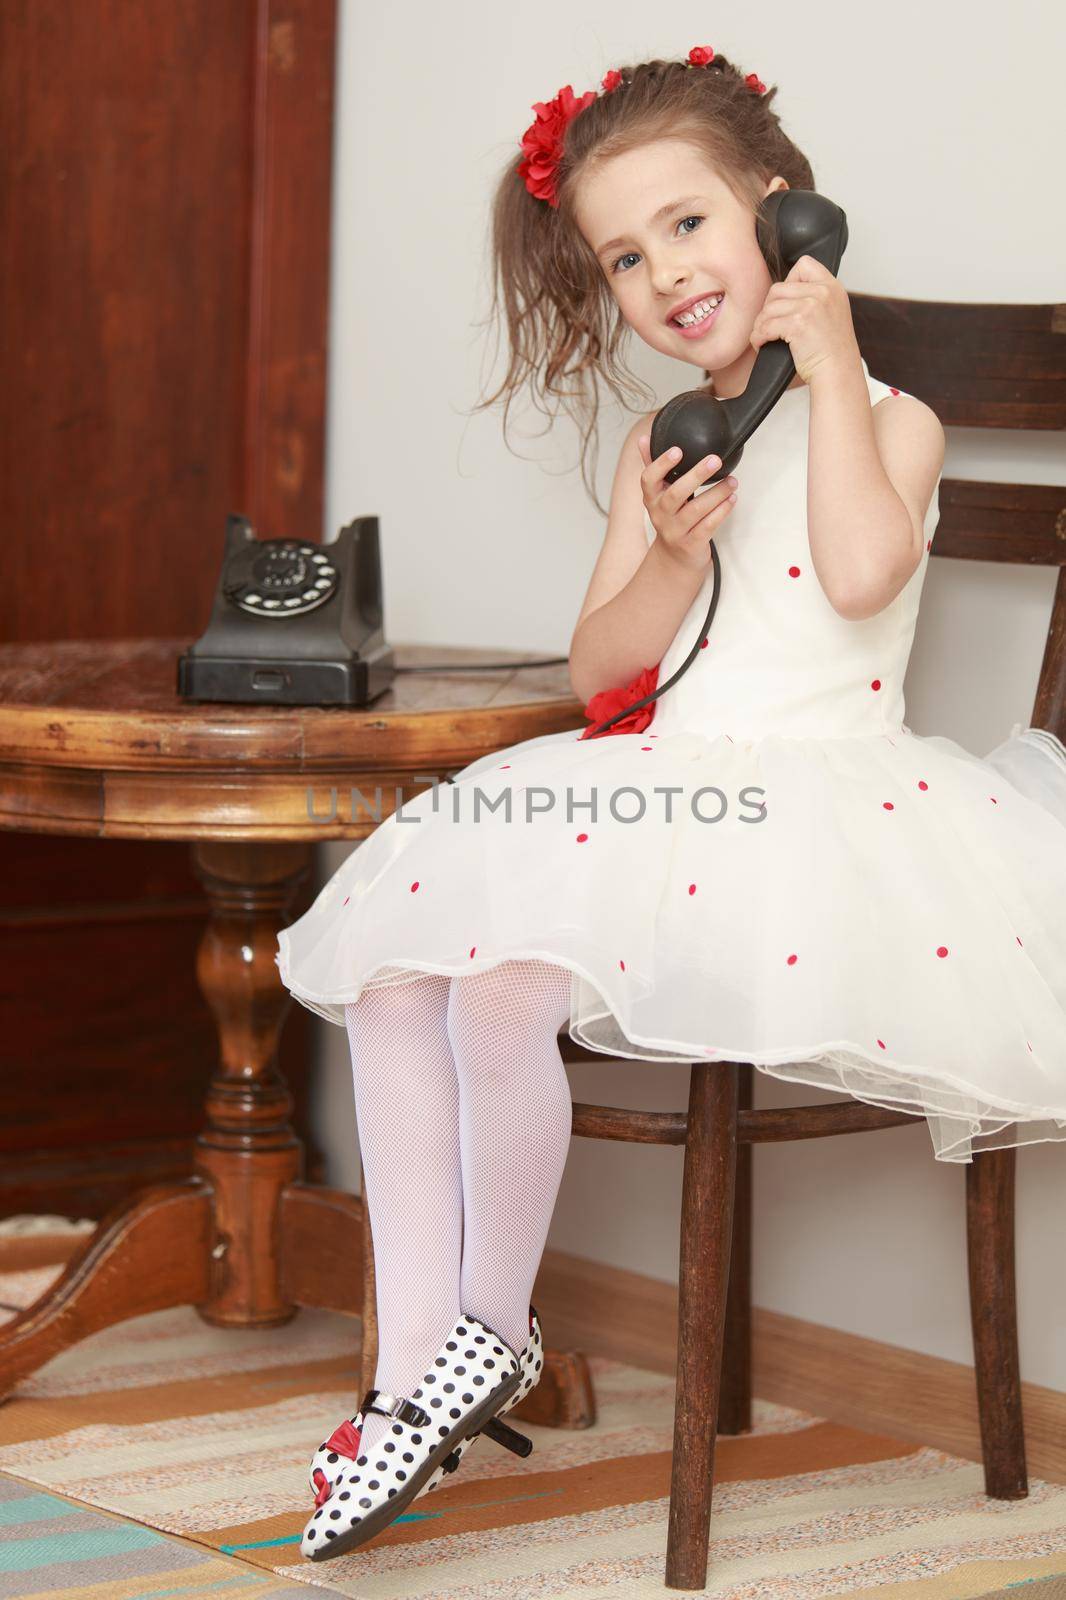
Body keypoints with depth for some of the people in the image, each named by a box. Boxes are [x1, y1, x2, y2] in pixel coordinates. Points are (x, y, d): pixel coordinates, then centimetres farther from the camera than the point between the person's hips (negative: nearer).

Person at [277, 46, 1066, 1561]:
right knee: (393, 972, -13)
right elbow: (595, 669, 12)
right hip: (649, 793, 7)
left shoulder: (889, 417, 0)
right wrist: (674, 560, -8)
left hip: (815, 792, -7)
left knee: (508, 986, -27)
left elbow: (860, 570, -22)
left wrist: (828, 360, -12)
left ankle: (495, 1330, -4)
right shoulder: (662, 447, 19)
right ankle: (412, 1376, -7)